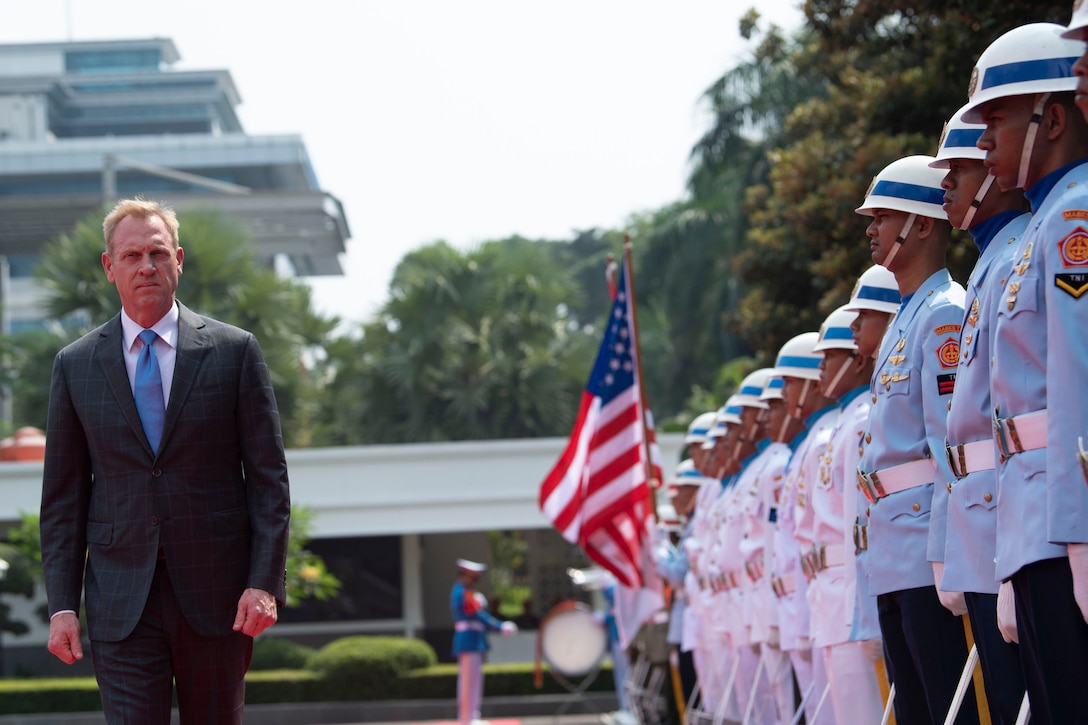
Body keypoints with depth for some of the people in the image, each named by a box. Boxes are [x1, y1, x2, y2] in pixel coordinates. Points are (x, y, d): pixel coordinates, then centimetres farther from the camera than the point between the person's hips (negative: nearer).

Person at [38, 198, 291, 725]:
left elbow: (268, 477, 1)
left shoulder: (235, 352, 3)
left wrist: (265, 583, -9)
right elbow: (63, 497, 7)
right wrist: (61, 604, 0)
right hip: (121, 601, 0)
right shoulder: (75, 365, 7)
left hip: (216, 597, 0)